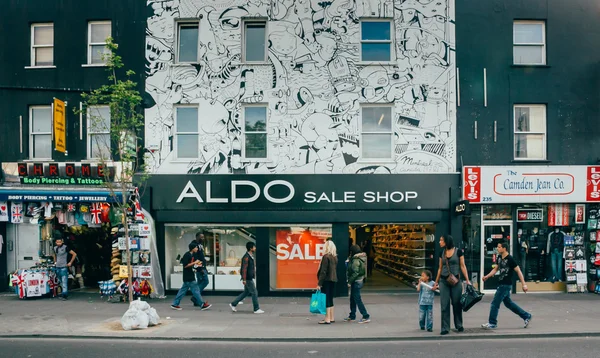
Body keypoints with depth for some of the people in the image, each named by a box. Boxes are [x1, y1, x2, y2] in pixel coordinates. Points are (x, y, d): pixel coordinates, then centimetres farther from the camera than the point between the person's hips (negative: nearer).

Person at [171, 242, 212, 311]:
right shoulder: (187, 255, -17)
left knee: (183, 290, 13)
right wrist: (194, 263, -19)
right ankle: (202, 305, 0)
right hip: (188, 277, -10)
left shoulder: (192, 255, 12)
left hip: (190, 276, 10)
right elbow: (185, 265, -22)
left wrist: (197, 263, 5)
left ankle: (175, 304, 18)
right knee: (195, 290, -5)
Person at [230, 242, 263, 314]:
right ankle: (256, 309, 4)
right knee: (254, 293, -4)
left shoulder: (251, 256, 13)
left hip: (250, 278, 10)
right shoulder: (246, 257, -18)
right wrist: (244, 279, -23)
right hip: (248, 278, -10)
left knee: (246, 292, 16)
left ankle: (233, 304, 23)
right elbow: (244, 269, -21)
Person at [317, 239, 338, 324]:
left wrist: (319, 283, -15)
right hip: (333, 280, 8)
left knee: (326, 299, -2)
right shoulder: (335, 257, 8)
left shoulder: (326, 257, -15)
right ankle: (332, 317, 22)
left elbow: (323, 271, -17)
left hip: (327, 280, -8)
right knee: (330, 299, 16)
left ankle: (327, 319, 0)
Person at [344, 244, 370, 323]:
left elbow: (355, 273, -22)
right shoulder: (360, 259, 10)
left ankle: (366, 316, 0)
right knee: (352, 299, 16)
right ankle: (352, 316, 25)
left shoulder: (356, 261, -19)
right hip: (358, 281, 10)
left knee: (357, 299, -4)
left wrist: (350, 282, -17)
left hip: (356, 282, -10)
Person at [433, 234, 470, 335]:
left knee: (457, 304, 8)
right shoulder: (442, 253, 7)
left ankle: (459, 326, 27)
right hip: (444, 281, 3)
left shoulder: (458, 251, -3)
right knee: (444, 305, 0)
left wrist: (467, 280, -9)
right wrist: (436, 282, 14)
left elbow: (462, 266, -3)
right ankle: (445, 328, 6)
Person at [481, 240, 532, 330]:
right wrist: (487, 276, 5)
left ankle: (492, 323, 7)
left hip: (506, 285, -9)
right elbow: (496, 269, 16)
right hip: (501, 284, 9)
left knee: (495, 303, -4)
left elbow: (518, 271, -15)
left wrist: (524, 284, -17)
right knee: (508, 303, 19)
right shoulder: (499, 258, 5)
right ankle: (526, 316, 31)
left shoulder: (510, 259, -18)